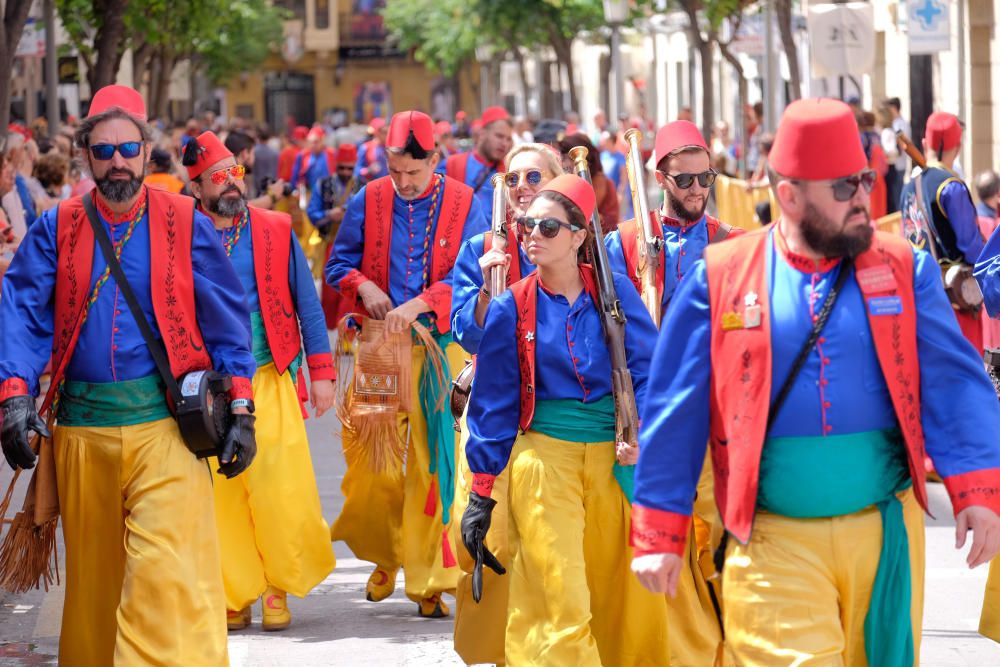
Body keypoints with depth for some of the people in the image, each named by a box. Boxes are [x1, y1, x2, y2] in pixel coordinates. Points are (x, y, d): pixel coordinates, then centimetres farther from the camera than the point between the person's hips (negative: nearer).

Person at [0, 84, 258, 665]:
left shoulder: (187, 225, 4)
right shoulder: (57, 230, 7)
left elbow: (228, 320, 6)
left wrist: (241, 410, 0)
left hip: (165, 425, -2)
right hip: (83, 428, 3)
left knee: (167, 573, -15)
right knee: (93, 573, 12)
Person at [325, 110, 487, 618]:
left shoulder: (463, 204, -2)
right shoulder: (367, 202, 4)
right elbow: (338, 265, 11)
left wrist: (419, 304, -20)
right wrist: (364, 285, -10)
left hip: (439, 346, -2)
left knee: (433, 459, -2)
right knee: (367, 452, 0)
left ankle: (427, 579, 5)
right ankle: (385, 553, 24)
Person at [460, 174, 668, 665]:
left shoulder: (613, 291, 1)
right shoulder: (511, 309, 1)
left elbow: (647, 367, 1)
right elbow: (494, 403, 5)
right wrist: (481, 492, 2)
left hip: (613, 458, 1)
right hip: (544, 457, -1)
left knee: (628, 590, 5)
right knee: (558, 595, -9)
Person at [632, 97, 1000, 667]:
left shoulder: (903, 269, 5)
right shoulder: (721, 278, 0)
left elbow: (953, 384, -2)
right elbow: (676, 414, 3)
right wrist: (659, 535, 1)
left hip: (884, 529, 2)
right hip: (774, 542, -2)